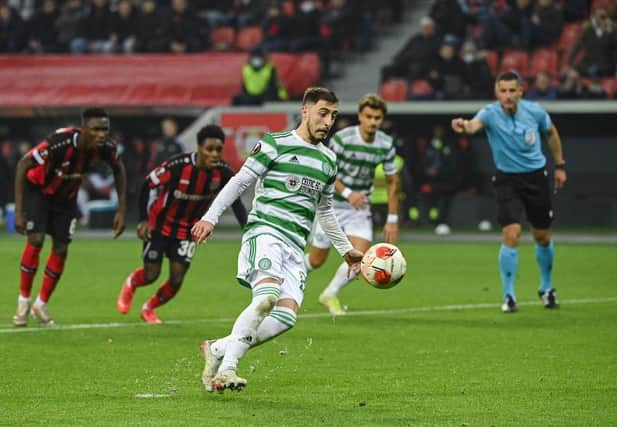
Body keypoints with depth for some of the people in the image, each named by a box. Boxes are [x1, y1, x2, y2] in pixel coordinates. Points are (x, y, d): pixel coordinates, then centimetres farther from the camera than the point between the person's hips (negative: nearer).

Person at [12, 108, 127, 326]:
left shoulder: (106, 147, -24)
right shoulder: (60, 142, -39)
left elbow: (118, 170, -1)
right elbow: (23, 165, -29)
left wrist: (121, 210, -4)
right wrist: (18, 211, -30)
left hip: (66, 195, 5)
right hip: (38, 189, -4)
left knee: (61, 249, -1)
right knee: (36, 239, -19)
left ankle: (41, 304, 17)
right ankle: (23, 300, -2)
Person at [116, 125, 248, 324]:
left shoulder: (223, 173, -20)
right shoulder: (178, 166, -30)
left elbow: (236, 202, -8)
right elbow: (148, 184, -17)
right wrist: (143, 219, -18)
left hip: (187, 229, 3)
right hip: (161, 223, -3)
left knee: (176, 280, -4)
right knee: (151, 275, -1)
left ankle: (149, 308, 26)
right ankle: (130, 284, 37)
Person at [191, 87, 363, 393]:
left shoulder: (328, 160, 21)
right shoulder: (275, 145, 3)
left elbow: (324, 211, 34)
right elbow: (239, 182, 2)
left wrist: (346, 250, 37)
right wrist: (210, 218, -9)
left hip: (295, 247, 6)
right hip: (265, 231, -6)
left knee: (286, 316, -17)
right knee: (267, 296, -32)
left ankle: (219, 349, -4)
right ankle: (227, 367, -25)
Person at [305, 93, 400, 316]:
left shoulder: (386, 145, -6)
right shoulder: (342, 138, -19)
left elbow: (393, 181, 4)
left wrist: (392, 219, 1)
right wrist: (348, 193, -29)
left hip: (360, 207, 3)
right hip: (331, 204, -3)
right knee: (316, 260, 2)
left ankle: (330, 295, 10)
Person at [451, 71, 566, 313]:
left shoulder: (535, 112, -11)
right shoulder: (491, 113, -19)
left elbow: (551, 133, 11)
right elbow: (475, 124, -44)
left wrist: (560, 165, 13)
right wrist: (465, 125, -67)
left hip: (536, 177, 3)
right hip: (507, 181, -2)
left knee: (543, 237, 13)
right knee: (511, 236, -17)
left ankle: (546, 288, 37)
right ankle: (508, 296, -3)